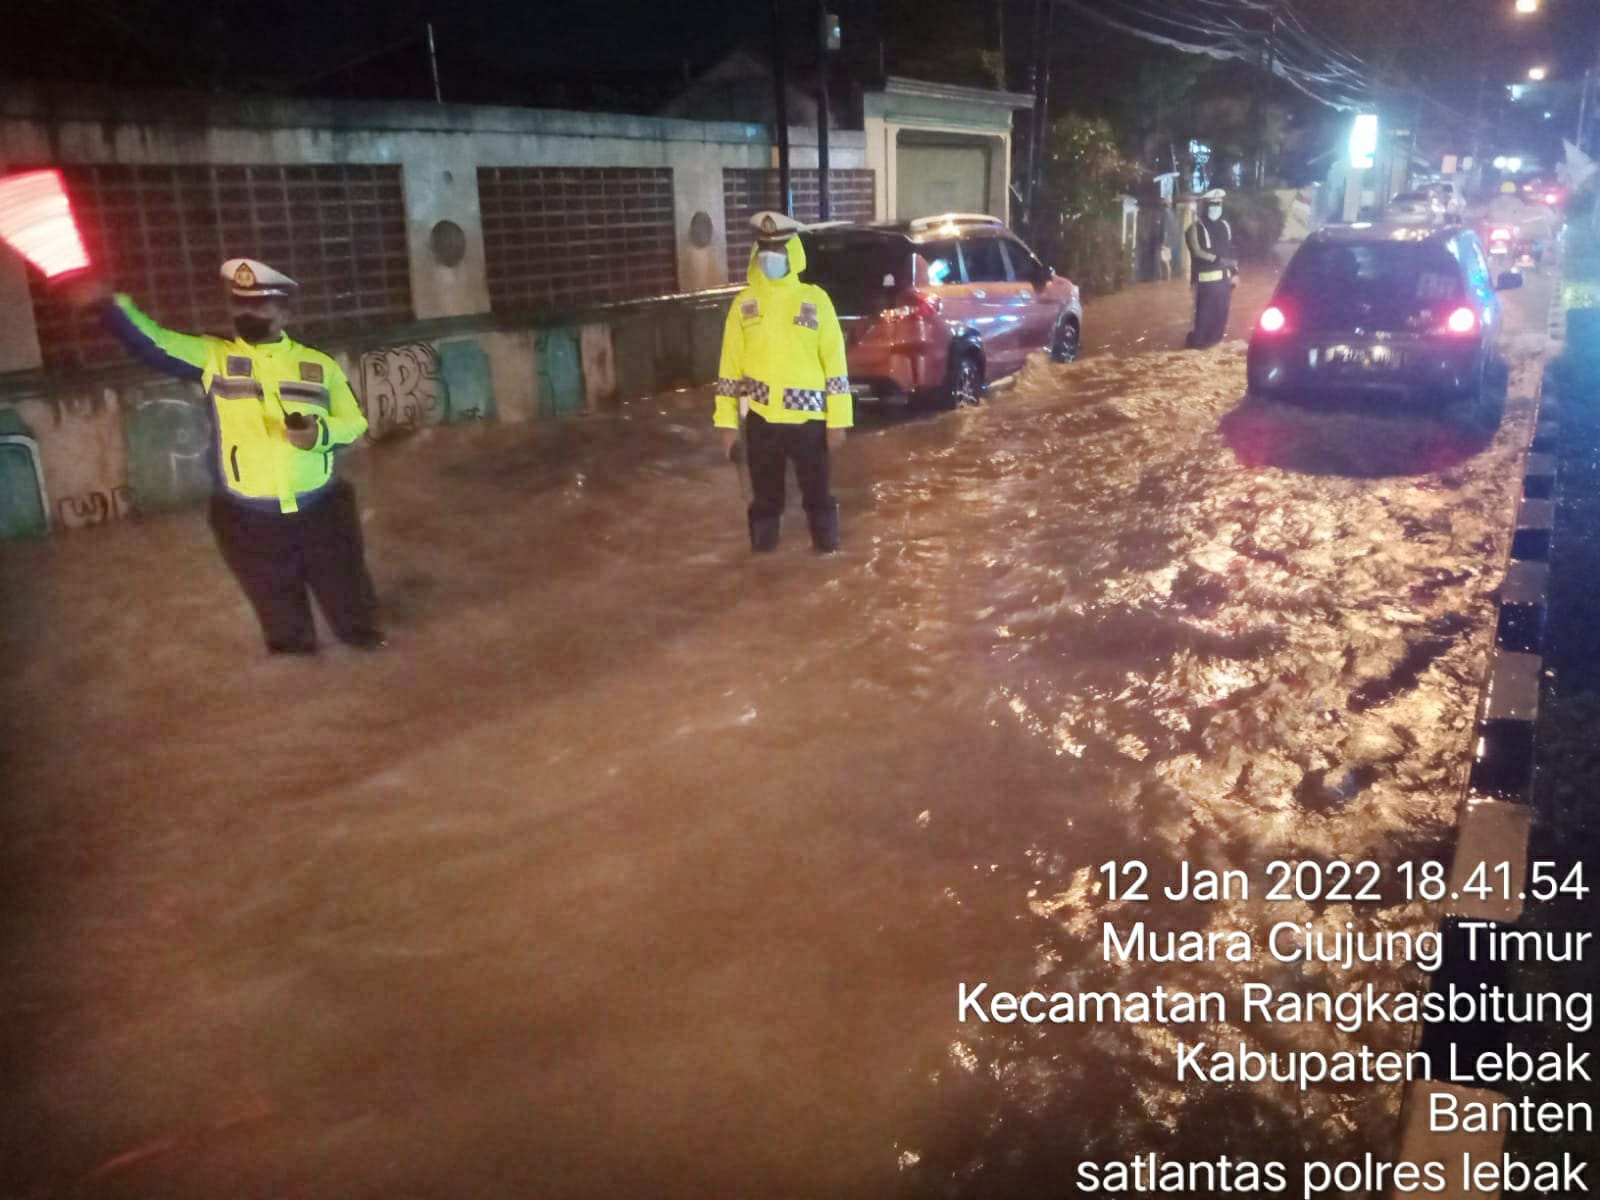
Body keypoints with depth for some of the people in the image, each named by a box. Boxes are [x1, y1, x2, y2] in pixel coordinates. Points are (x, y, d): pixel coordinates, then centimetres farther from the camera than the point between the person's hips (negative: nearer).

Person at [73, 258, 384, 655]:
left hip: (321, 512, 0)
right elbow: (152, 342, -11)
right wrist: (111, 304, -28)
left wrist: (320, 434, -18)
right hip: (249, 521, 0)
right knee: (281, 618, 18)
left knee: (348, 599, 16)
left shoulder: (319, 364, 1)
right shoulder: (213, 356, 0)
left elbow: (354, 423, 3)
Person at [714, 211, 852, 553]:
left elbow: (835, 362, -1)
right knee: (765, 494, 12)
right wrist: (727, 421, 2)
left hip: (808, 416, -1)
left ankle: (828, 552, 26)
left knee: (817, 492, 10)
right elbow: (730, 365, 5)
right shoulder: (744, 302, 5)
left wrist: (838, 420, -5)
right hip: (760, 416, 1)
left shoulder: (815, 299, 0)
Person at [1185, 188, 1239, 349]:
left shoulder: (1225, 226, 14)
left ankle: (1214, 339, 22)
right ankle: (1197, 341, 5)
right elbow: (1197, 252, -16)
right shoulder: (1196, 228, -6)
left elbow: (1230, 252, 16)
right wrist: (1219, 260, -20)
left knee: (1221, 312, 9)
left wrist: (1234, 272, 11)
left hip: (1224, 277, 6)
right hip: (1205, 278, -6)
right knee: (1204, 312, -6)